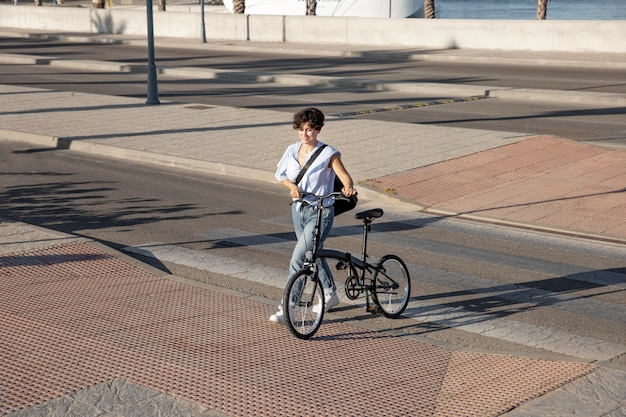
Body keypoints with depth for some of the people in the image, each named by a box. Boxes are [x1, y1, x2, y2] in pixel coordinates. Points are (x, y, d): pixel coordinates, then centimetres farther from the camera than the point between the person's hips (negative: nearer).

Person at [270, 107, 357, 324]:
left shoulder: (328, 154, -12)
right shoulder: (292, 150, 3)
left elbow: (345, 177, -19)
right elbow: (280, 174, 12)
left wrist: (348, 188, -42)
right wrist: (292, 186, -9)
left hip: (320, 213, -7)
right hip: (298, 209, 7)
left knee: (298, 259, -13)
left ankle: (286, 308, -7)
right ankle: (330, 294, 41)